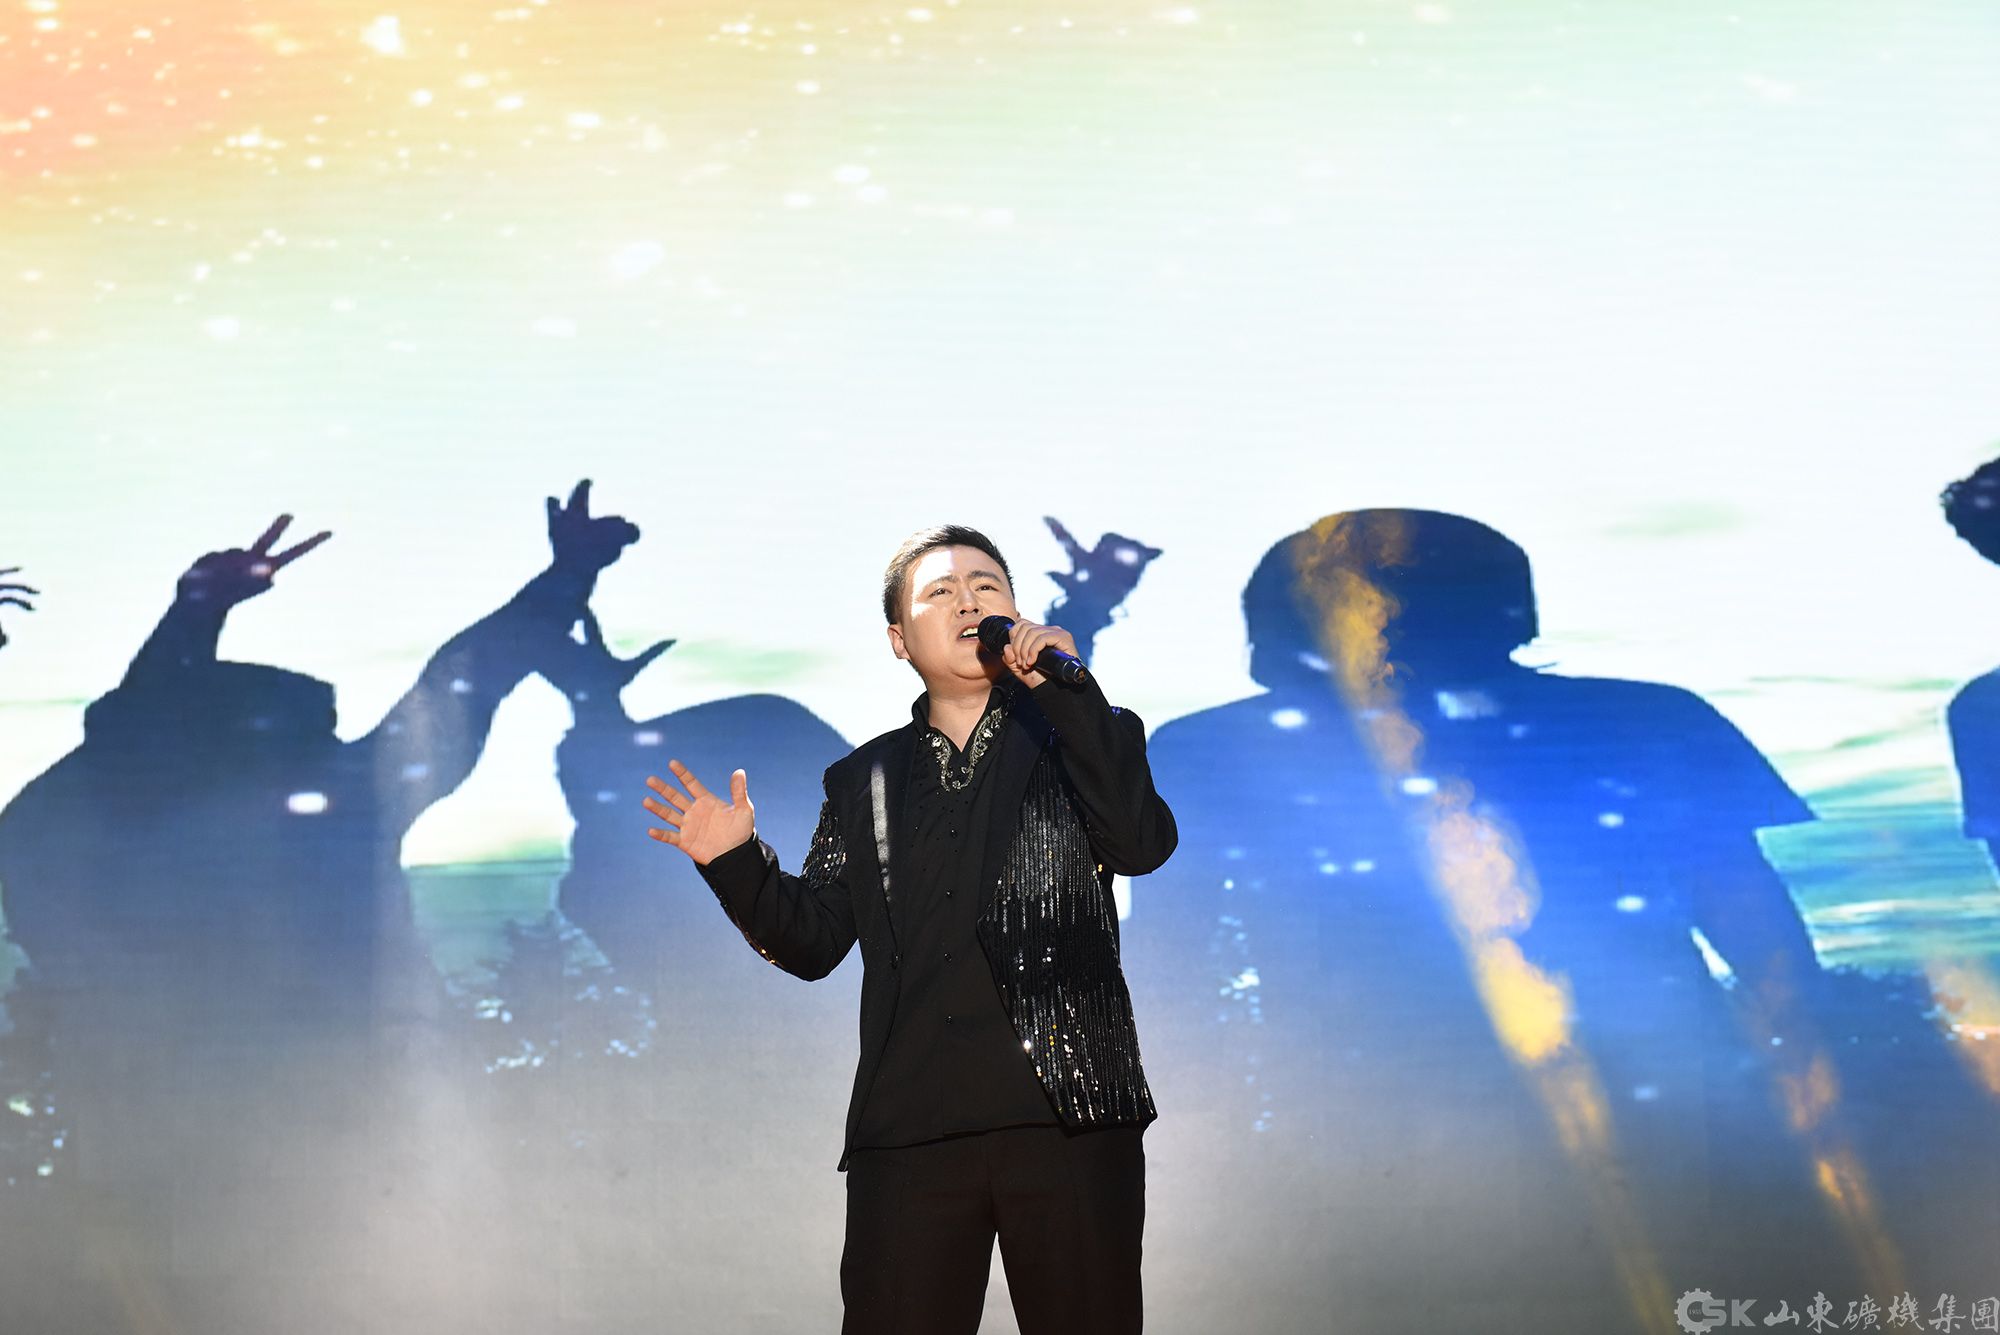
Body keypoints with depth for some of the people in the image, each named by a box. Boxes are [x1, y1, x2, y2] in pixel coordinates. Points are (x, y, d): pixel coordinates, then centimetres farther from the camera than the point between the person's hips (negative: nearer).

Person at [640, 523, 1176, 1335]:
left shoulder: (1080, 739, 12)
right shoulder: (864, 782, 18)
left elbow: (1142, 844, -8)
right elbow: (812, 941, 15)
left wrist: (1066, 690, -11)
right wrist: (735, 863, -3)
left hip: (1070, 1119, -2)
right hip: (908, 1133, 2)